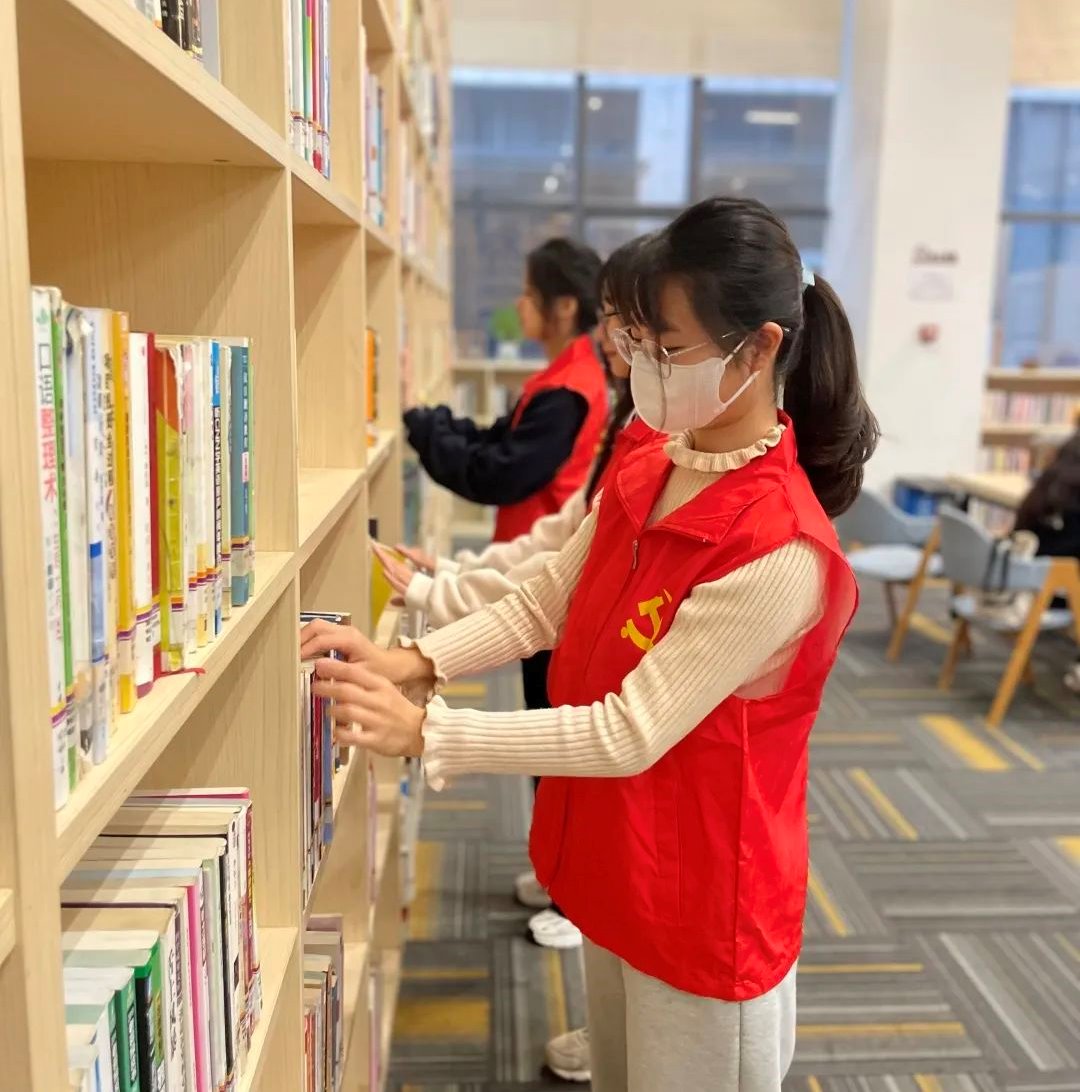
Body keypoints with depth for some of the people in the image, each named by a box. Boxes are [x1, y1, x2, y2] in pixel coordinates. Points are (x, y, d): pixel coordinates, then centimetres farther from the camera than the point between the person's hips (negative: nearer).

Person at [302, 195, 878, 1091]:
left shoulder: (779, 553, -29)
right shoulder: (642, 476, -2)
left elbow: (628, 734, -28)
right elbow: (543, 607, 2)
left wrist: (421, 732, -28)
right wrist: (411, 663, -13)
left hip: (700, 902, -7)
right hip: (611, 866, 7)